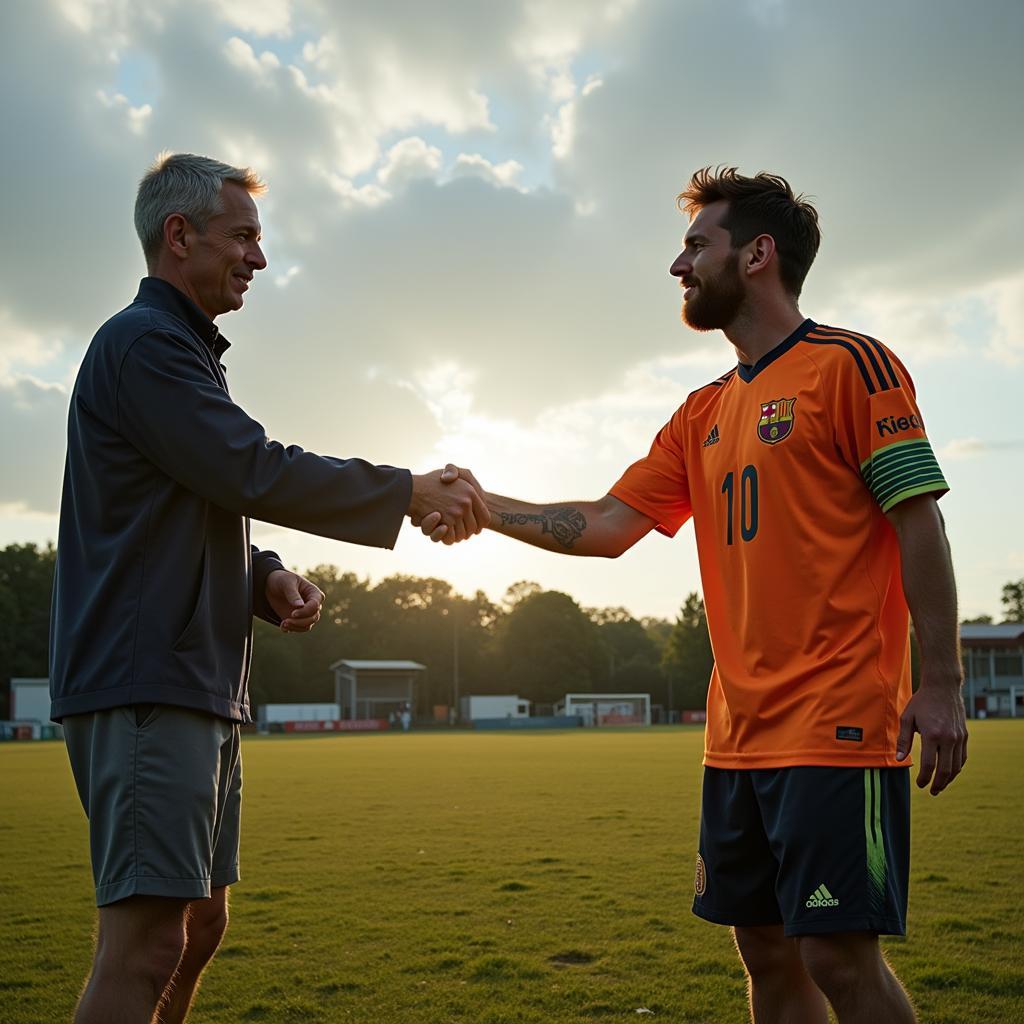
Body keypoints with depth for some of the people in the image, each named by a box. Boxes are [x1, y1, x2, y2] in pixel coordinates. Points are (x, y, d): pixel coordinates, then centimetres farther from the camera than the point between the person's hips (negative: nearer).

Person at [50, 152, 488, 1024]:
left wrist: (266, 579, 5)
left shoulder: (186, 350, 22)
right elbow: (258, 472, -18)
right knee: (147, 943, -11)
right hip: (145, 683, -10)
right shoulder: (144, 342, -10)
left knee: (201, 923, 14)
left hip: (201, 685, 10)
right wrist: (410, 493, -10)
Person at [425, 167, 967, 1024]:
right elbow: (608, 526, 14)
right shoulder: (703, 414, 17)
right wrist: (486, 508, 6)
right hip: (739, 734, 7)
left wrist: (939, 686, -15)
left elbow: (918, 521, -10)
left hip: (836, 727, -7)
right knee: (765, 950, 12)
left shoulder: (849, 365, -4)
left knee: (838, 955, -6)